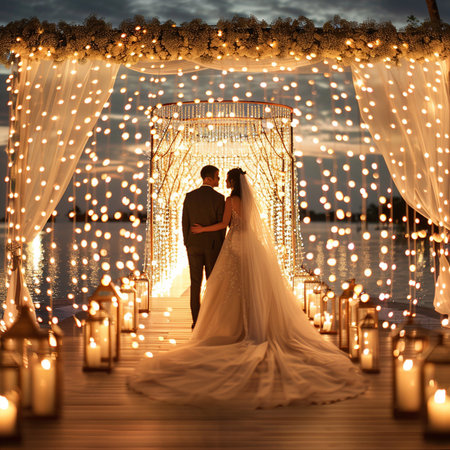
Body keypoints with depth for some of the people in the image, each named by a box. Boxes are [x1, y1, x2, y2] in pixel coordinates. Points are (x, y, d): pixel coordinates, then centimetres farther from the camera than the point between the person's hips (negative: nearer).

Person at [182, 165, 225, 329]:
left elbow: (185, 222, 1)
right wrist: (221, 246, 3)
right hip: (213, 245, -3)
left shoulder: (190, 196, -1)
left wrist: (187, 243, 11)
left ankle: (196, 320, 6)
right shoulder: (218, 198, -12)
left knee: (195, 283, 7)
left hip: (194, 245, 3)